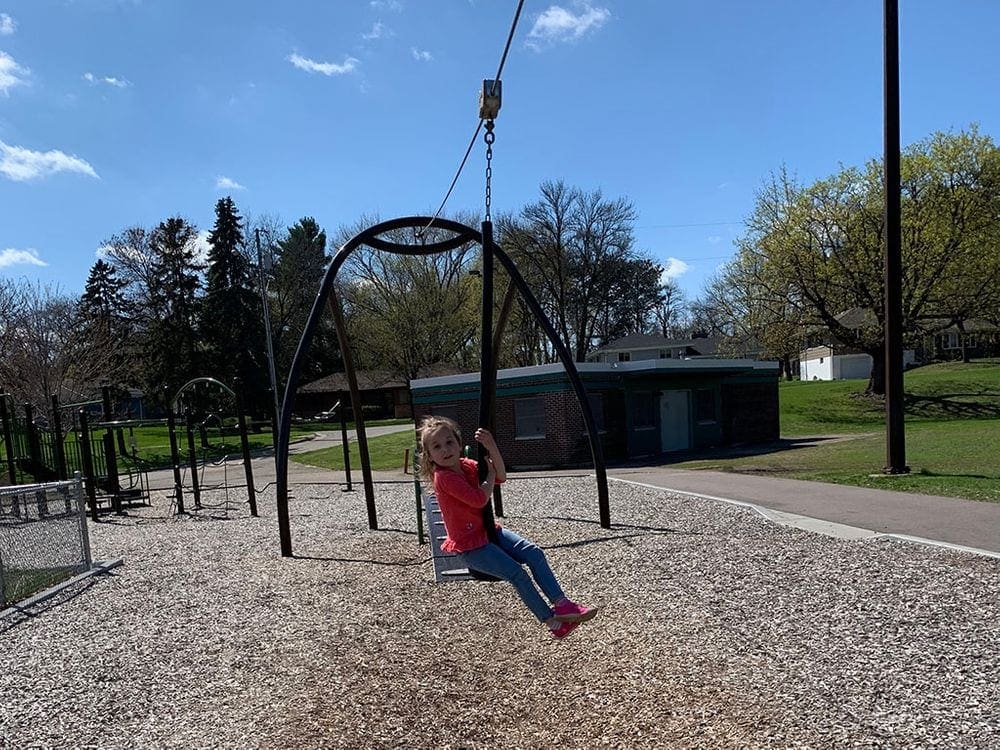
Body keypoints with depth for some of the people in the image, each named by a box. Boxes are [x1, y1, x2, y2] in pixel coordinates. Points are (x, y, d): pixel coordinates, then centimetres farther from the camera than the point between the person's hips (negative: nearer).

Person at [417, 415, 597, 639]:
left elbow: (501, 477, 1)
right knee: (517, 573, -18)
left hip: (487, 531, 8)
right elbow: (479, 499, -27)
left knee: (533, 552, -8)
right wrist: (490, 474, -10)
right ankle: (551, 620, -6)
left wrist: (491, 448, -14)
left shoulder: (466, 466, 6)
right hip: (469, 546, -8)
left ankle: (561, 603, -8)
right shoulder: (443, 477, -20)